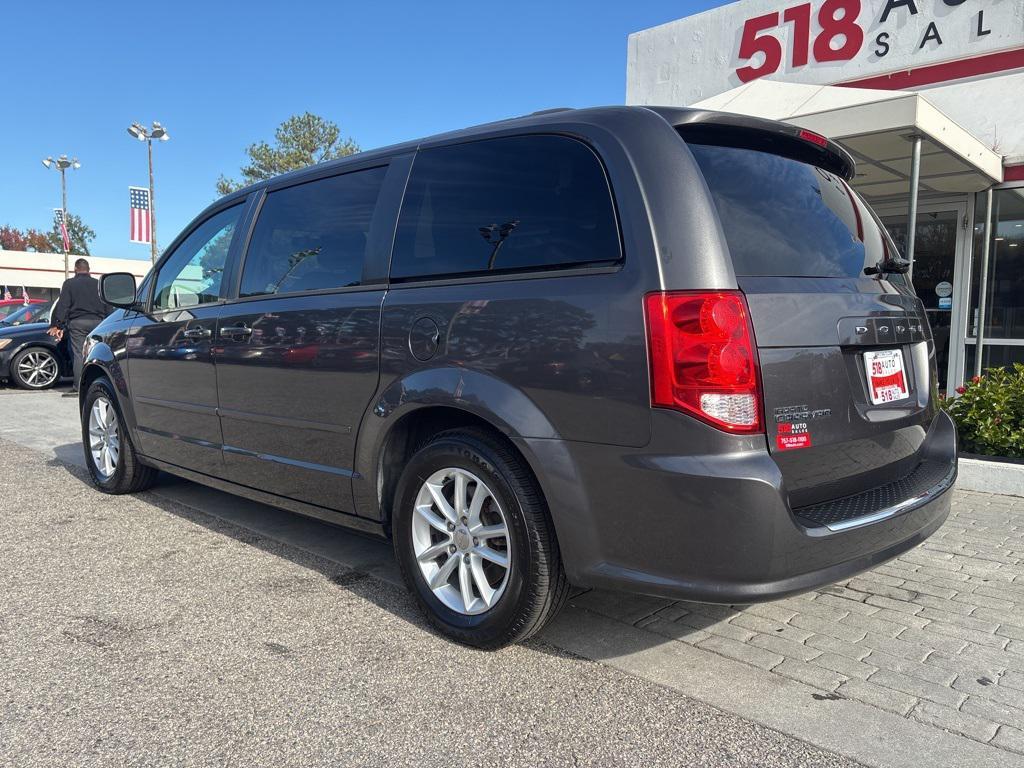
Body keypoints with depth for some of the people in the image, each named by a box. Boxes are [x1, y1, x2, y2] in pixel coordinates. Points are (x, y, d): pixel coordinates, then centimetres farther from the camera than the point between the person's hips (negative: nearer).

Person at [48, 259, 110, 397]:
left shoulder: (69, 283, 5)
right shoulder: (98, 284, 13)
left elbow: (62, 305, -1)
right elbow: (107, 308, 13)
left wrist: (56, 325, 0)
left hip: (77, 323, -2)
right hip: (97, 322, 2)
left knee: (78, 355, -3)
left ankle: (78, 388, -6)